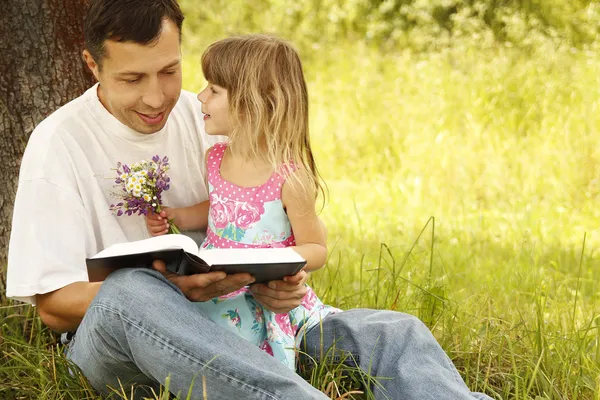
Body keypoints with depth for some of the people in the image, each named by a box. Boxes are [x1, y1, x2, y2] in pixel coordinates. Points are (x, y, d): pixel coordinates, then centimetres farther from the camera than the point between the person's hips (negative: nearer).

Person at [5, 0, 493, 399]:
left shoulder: (206, 121, 7)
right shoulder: (60, 142, -6)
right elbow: (54, 303, -9)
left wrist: (278, 278, -15)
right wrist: (174, 291, -27)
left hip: (227, 321, 5)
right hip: (112, 338, -4)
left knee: (394, 332, -16)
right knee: (131, 291, -41)